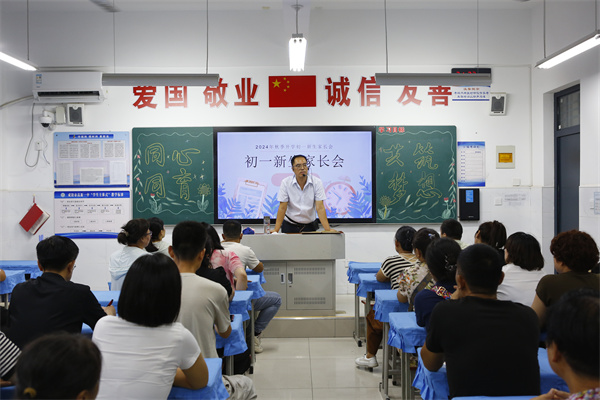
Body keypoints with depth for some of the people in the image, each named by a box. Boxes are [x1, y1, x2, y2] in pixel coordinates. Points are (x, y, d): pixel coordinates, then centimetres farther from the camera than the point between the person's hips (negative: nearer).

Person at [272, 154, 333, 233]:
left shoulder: (317, 182, -7)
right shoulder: (285, 182, -7)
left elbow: (320, 208, -11)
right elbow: (282, 208, -8)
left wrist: (328, 229, -20)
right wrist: (276, 230, -16)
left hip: (310, 226, 1)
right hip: (289, 226, -1)